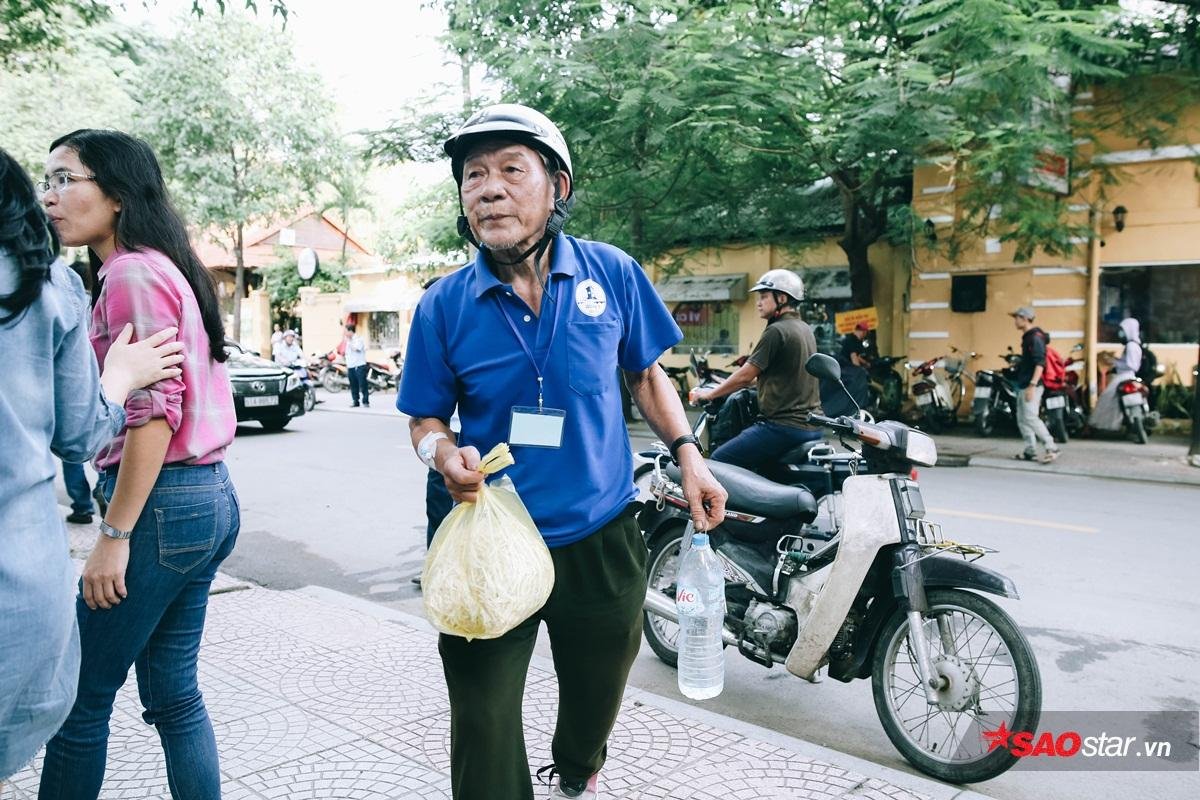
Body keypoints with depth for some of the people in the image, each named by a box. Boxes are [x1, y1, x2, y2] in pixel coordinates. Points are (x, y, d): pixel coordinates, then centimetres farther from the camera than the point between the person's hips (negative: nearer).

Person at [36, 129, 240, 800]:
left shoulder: (132, 273, -12)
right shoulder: (169, 268, 17)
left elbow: (154, 412, -19)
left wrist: (115, 535, -17)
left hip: (164, 505, -9)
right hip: (209, 498, 9)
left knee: (81, 700, 5)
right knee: (173, 693, 15)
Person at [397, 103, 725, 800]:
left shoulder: (612, 272, -6)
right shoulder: (444, 305, -8)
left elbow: (646, 374, 7)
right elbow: (426, 418, 0)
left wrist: (688, 454, -4)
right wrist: (444, 451, -22)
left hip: (601, 540, 2)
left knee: (595, 702, 25)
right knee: (485, 732, 3)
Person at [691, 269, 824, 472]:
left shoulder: (777, 331, -12)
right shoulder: (805, 329, 16)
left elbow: (745, 376, -13)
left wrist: (710, 394, 2)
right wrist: (727, 385, 31)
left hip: (785, 425, -10)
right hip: (812, 426, 10)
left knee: (718, 461, -8)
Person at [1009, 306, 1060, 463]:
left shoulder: (1035, 337, -14)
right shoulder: (1027, 337, 16)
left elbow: (1040, 363, -22)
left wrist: (1032, 385, -28)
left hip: (1031, 386, -10)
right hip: (1023, 385, 10)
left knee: (1030, 418, -14)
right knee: (1022, 419, 9)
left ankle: (1051, 448, -8)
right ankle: (1030, 451, 13)